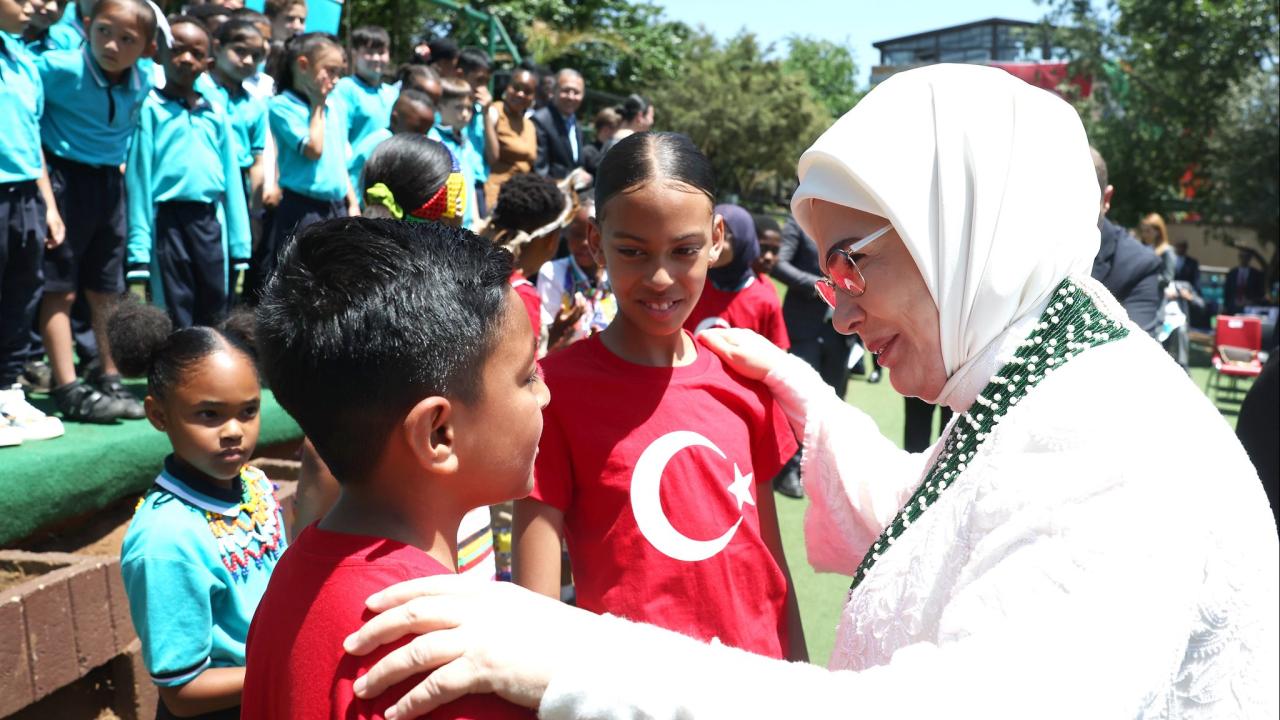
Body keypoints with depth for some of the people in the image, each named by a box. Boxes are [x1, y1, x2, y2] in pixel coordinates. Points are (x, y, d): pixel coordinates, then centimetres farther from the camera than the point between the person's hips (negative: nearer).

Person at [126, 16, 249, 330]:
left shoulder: (217, 114, 10)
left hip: (209, 220, 4)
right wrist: (139, 243, -10)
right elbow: (139, 176, -5)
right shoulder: (149, 108, -2)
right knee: (174, 313, 3)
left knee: (214, 312, 10)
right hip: (167, 220, -4)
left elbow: (232, 177, 10)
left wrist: (239, 241, 6)